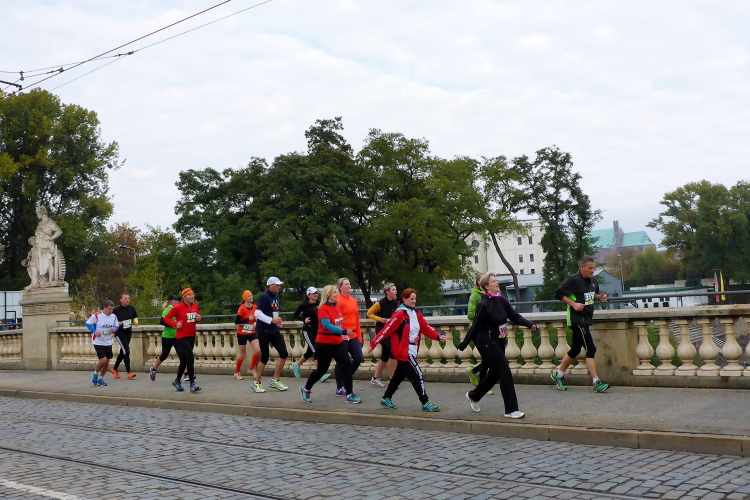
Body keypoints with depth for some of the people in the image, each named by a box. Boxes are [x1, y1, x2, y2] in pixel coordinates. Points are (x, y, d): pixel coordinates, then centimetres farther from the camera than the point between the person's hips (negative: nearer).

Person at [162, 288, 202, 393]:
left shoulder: (195, 306, 6)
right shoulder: (178, 307, -10)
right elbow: (166, 318, -4)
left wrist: (199, 319, -2)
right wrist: (175, 324, -18)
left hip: (191, 336, 6)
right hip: (181, 336, -6)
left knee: (184, 360, 15)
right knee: (190, 358, -17)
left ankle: (177, 381, 33)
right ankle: (192, 384, -14)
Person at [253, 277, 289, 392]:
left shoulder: (276, 297, 10)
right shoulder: (265, 297, -15)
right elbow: (257, 313, -22)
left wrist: (278, 321, 9)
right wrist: (272, 320, -28)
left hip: (275, 331, 8)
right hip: (264, 331, -8)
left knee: (284, 354, 2)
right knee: (265, 357, 0)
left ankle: (275, 381, 13)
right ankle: (257, 383, 16)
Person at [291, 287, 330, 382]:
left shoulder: (319, 304, 3)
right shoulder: (304, 305, -7)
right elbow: (294, 315, 1)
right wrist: (304, 319, -14)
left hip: (317, 331, 6)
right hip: (307, 330, -6)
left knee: (310, 352, 16)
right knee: (315, 351, -14)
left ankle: (296, 365, 40)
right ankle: (322, 374, -15)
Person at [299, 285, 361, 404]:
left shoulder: (337, 307, 5)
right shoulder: (323, 309, -18)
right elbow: (327, 325, -32)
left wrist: (344, 335, 15)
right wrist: (343, 331, -43)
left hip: (338, 342, 6)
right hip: (324, 344, -6)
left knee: (347, 365, -8)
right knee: (322, 369, 6)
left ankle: (349, 395, -3)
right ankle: (305, 389, 30)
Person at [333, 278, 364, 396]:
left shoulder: (354, 301, 13)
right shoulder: (338, 301, -11)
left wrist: (359, 336, 16)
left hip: (353, 336, 7)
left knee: (359, 358, 2)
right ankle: (340, 388, 15)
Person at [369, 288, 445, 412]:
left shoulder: (416, 314, 10)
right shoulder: (400, 314, -16)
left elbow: (426, 328, 4)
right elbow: (386, 330, -17)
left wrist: (438, 336, -11)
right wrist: (373, 344, -17)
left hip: (411, 351, 9)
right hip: (403, 352, -9)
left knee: (399, 375, 18)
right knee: (418, 376, -7)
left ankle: (386, 398, 32)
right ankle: (425, 403, -1)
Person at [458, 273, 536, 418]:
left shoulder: (502, 301, 4)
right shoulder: (484, 305, -17)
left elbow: (514, 316, 5)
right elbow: (475, 326, -13)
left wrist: (530, 324, -11)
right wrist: (464, 344, -10)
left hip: (499, 343, 8)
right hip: (487, 343, -8)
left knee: (495, 373, 17)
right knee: (505, 373, -9)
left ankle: (473, 396, 40)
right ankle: (511, 410, -2)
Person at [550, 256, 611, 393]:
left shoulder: (593, 281, 11)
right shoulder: (573, 280, -13)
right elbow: (558, 293, -12)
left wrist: (599, 297, 3)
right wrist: (573, 303, -20)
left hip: (586, 319, 9)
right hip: (577, 319, -9)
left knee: (575, 349, 16)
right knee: (590, 349, -12)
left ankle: (558, 374, 30)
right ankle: (596, 383, -10)